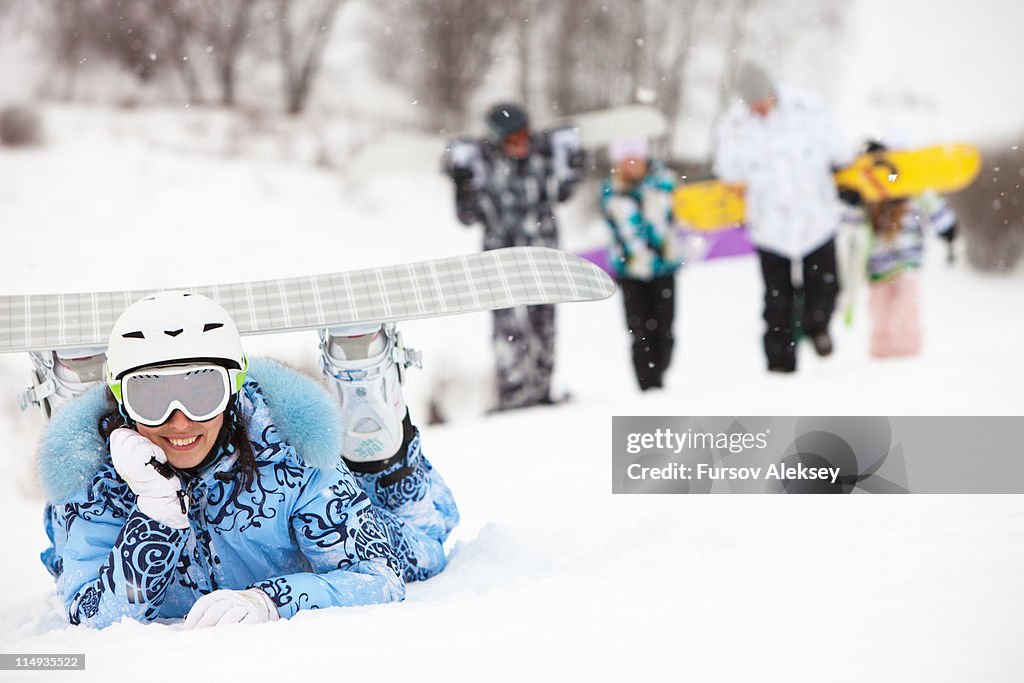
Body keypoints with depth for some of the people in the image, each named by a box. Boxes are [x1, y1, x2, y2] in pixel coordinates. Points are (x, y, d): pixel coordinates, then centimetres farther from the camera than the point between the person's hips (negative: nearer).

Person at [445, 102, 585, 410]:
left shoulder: (544, 152, -2)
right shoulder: (484, 162, -11)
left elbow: (560, 193, 17)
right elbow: (468, 216, -6)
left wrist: (571, 170, 4)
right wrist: (463, 188, -20)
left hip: (544, 249, 4)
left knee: (543, 321, 10)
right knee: (510, 322, -13)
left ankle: (540, 390, 22)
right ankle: (513, 396, -11)